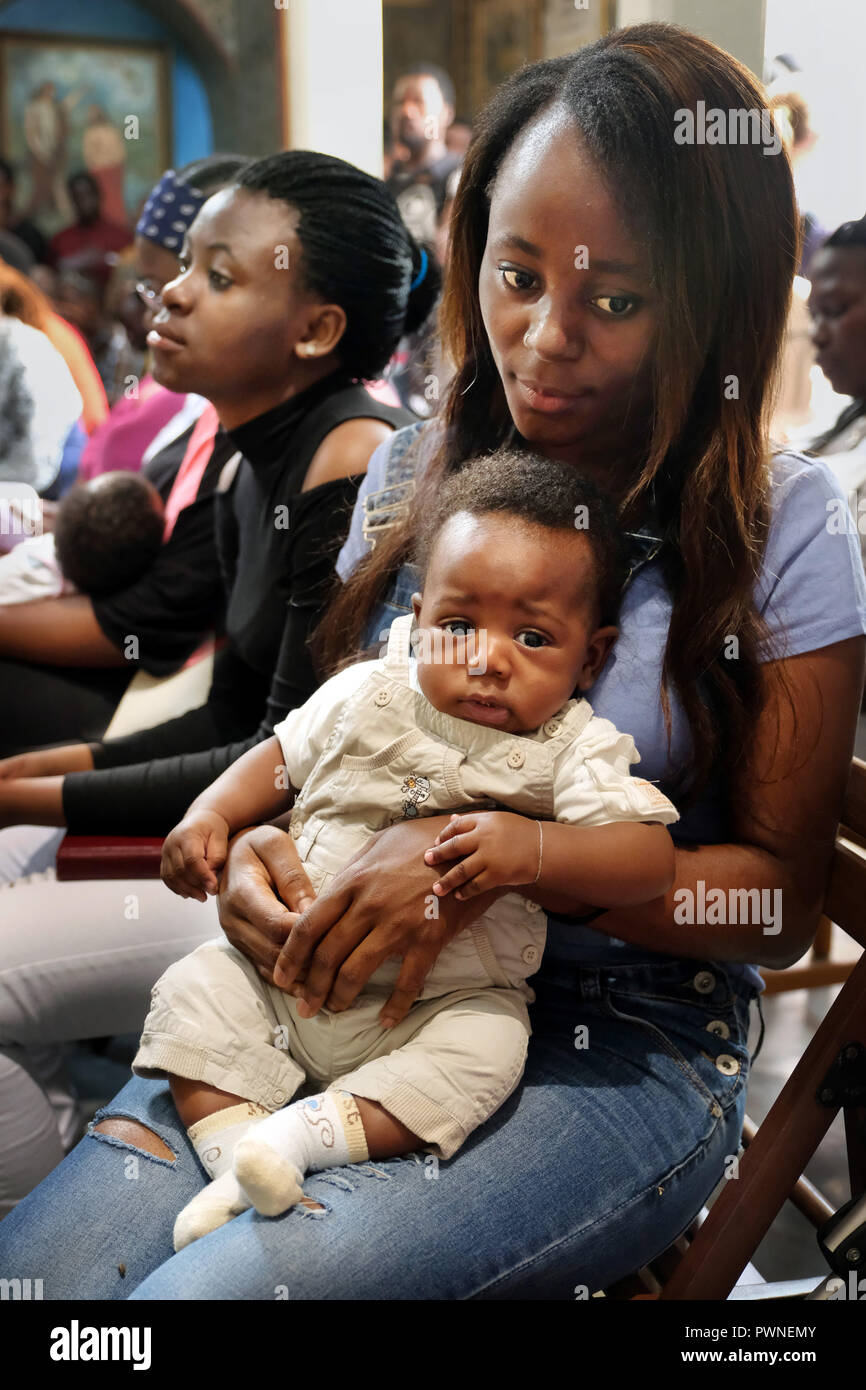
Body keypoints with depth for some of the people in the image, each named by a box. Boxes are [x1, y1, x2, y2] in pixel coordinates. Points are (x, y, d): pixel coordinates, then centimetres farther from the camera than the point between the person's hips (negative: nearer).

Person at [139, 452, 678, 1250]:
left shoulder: (574, 751, -11)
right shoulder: (367, 698, -1)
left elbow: (651, 860, -22)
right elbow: (283, 757, 16)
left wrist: (536, 849, -37)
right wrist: (209, 817, 0)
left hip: (450, 998, -3)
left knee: (486, 1045, -31)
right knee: (194, 990, -10)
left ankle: (312, 1130, -31)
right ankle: (235, 1149, -15)